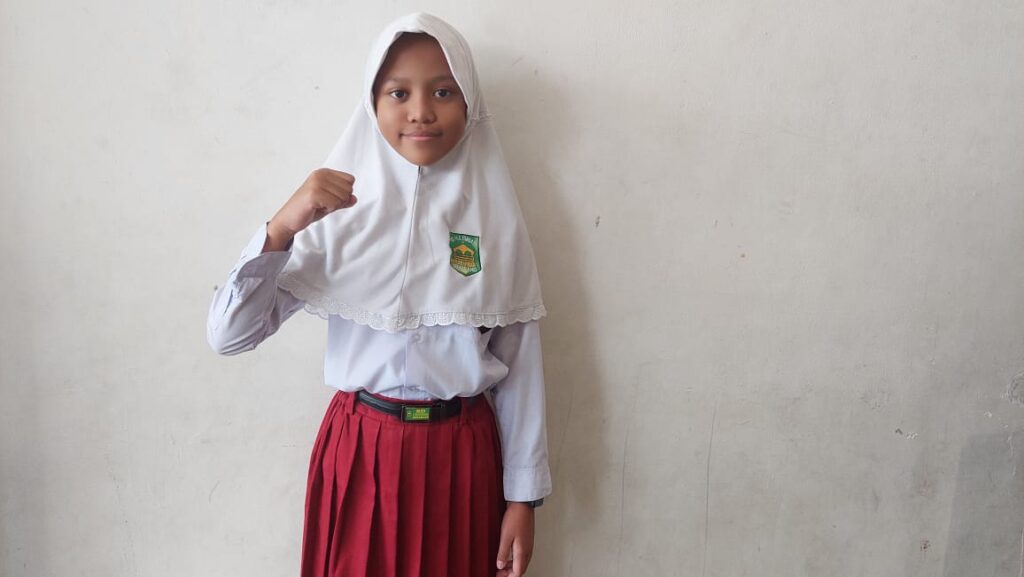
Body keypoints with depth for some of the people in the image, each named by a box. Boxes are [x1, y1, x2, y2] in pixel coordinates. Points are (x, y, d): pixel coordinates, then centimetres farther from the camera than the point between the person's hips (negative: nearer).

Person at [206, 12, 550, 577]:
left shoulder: (494, 215, -4)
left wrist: (522, 496, 0)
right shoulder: (337, 210, -5)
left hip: (461, 454, 1)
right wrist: (282, 227, -25)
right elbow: (227, 335, -10)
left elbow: (519, 364, -1)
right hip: (360, 450, 0)